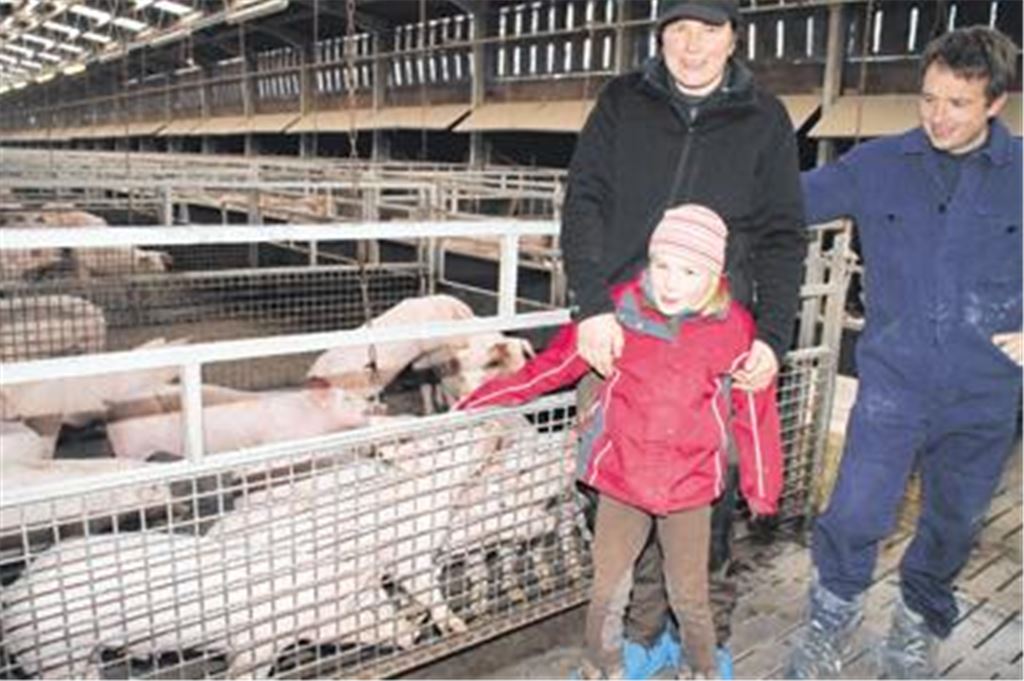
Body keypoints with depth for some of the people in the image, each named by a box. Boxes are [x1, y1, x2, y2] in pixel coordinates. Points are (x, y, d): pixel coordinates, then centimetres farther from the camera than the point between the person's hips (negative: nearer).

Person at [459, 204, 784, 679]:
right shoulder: (619, 312, -10)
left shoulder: (733, 329, -8)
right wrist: (486, 398, 0)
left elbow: (754, 413, 1)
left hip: (691, 487, 0)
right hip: (621, 480, 1)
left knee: (690, 595, 14)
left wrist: (761, 489, 8)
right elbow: (555, 364, -2)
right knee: (607, 590, 12)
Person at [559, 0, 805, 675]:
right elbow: (584, 205, -2)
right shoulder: (622, 103, 7)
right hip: (618, 333, 1)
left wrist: (774, 337, -8)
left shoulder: (764, 120, 7)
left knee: (709, 497, 7)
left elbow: (782, 237, 4)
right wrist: (593, 306, -15)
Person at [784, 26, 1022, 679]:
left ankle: (919, 625, 44)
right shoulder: (877, 165, 1)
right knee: (857, 514, -10)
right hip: (894, 381, -1)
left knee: (954, 522, 16)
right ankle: (832, 620, 20)